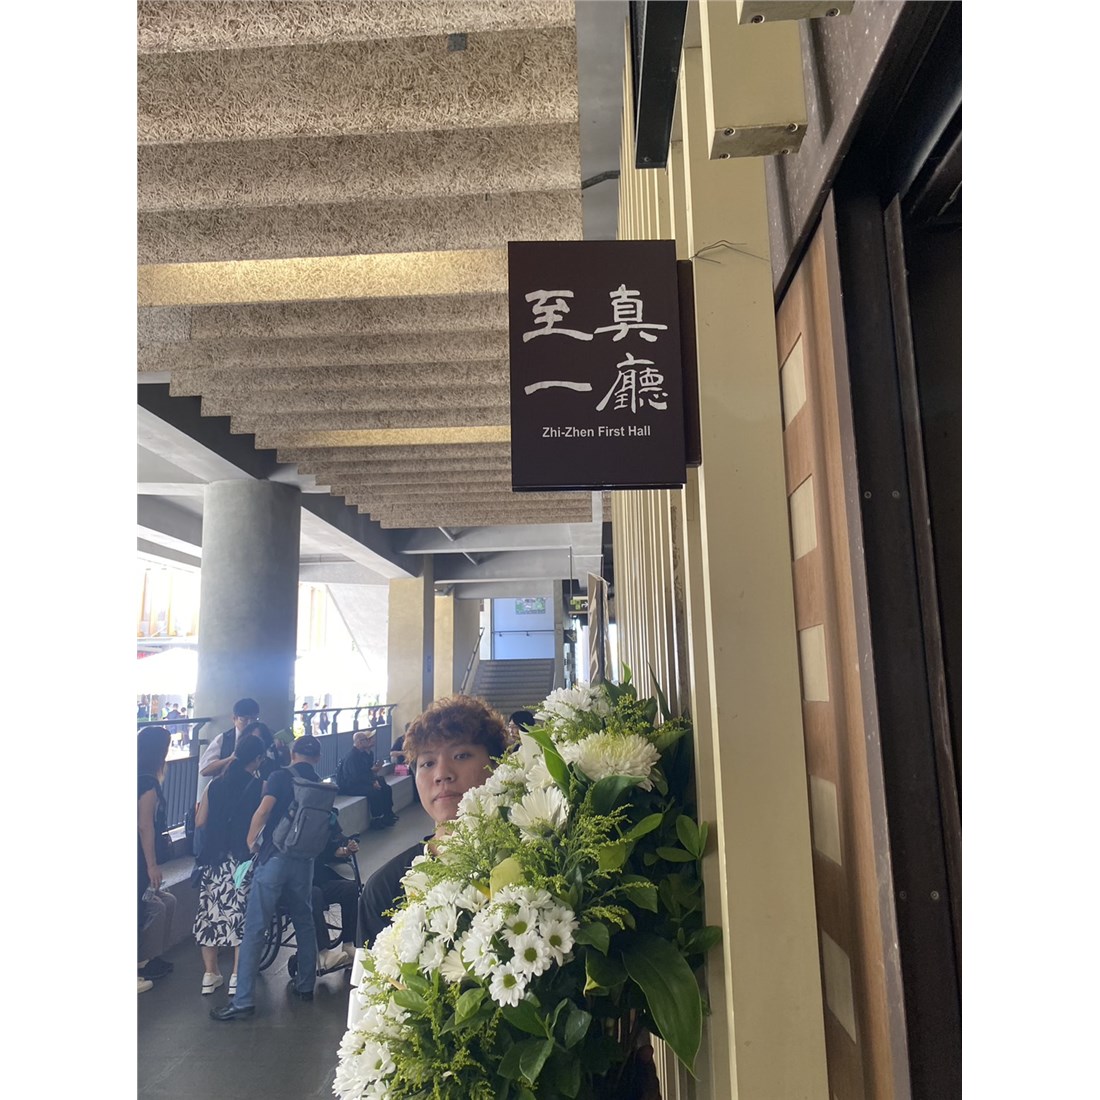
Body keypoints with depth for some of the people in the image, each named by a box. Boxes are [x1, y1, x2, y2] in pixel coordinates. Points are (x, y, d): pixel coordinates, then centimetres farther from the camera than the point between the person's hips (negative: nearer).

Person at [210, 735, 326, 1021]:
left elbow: (263, 810, -15)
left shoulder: (281, 776, -4)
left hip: (274, 856, -5)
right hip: (304, 860, 5)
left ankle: (243, 1000, 1)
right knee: (304, 922, 21)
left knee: (255, 928, 0)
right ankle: (305, 985, 30)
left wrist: (251, 841, -1)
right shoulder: (320, 786, 9)